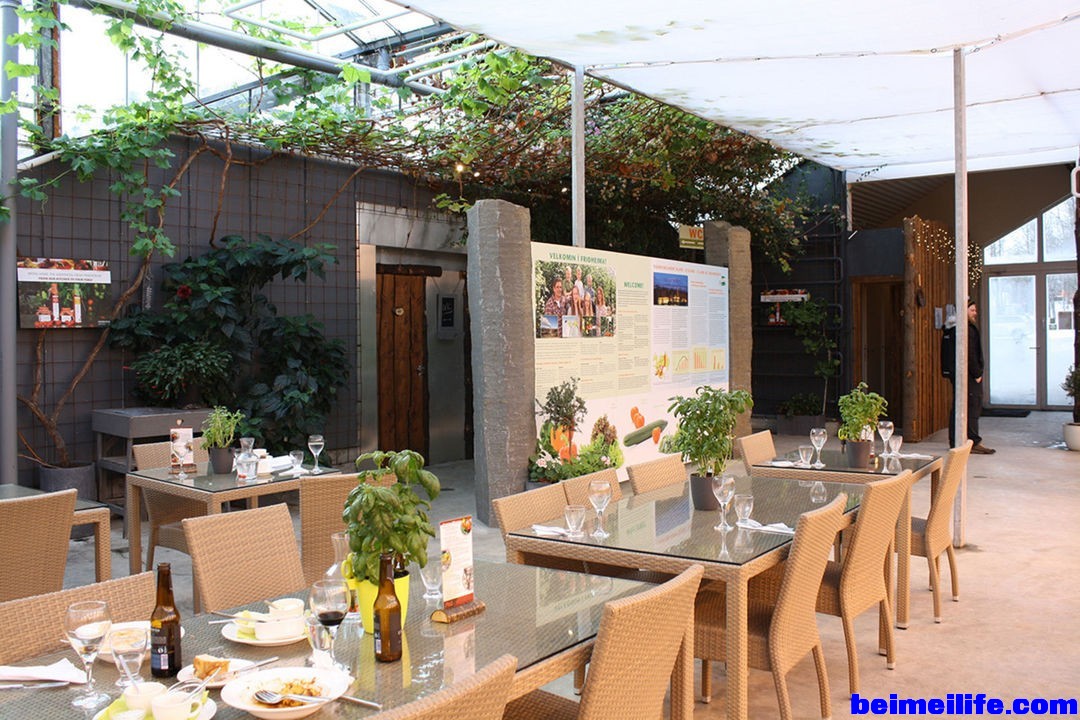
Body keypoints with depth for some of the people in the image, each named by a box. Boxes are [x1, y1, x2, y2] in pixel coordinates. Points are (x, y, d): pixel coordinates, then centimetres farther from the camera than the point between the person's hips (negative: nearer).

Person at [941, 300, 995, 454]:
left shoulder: (951, 330, 15)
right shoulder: (967, 330, -15)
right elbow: (969, 355, -20)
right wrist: (977, 373, -13)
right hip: (967, 375, -10)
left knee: (957, 408, 12)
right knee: (973, 407, -6)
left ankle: (954, 441, 16)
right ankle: (974, 442, -4)